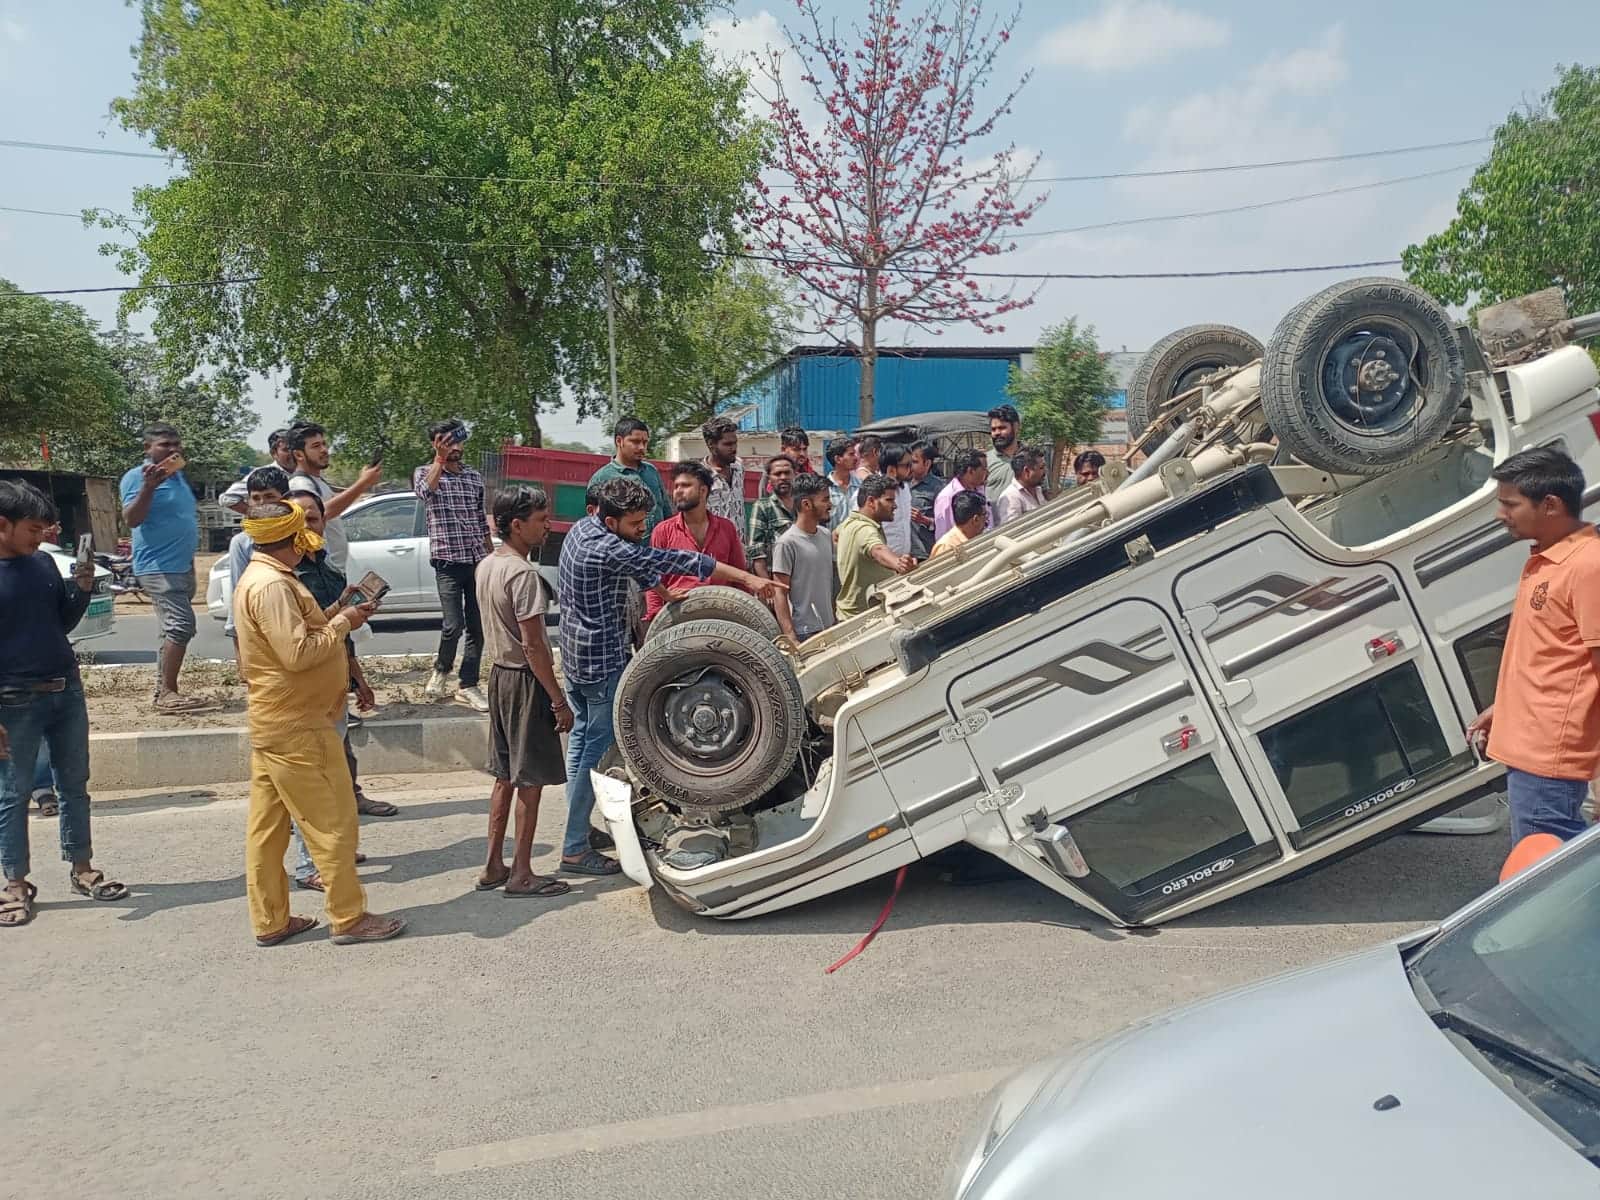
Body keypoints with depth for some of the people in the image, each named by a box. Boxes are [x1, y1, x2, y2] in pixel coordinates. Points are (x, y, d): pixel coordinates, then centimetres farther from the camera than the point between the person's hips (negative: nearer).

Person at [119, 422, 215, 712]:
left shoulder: (179, 476, 16)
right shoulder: (137, 476, -9)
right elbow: (131, 519, -20)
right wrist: (148, 486, -31)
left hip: (182, 566, 9)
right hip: (158, 567, -9)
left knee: (173, 630, 11)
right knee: (180, 625, -19)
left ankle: (163, 693, 17)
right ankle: (169, 693, -18)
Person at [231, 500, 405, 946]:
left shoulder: (258, 578, 14)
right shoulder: (273, 585, -20)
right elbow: (298, 653, -26)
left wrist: (337, 617, 5)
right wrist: (343, 623, -14)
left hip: (271, 722, 10)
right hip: (297, 727, -10)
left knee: (267, 825, 13)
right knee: (333, 823, -1)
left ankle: (270, 921, 21)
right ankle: (349, 918, 8)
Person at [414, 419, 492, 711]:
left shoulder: (475, 477, 14)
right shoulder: (424, 473, 2)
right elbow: (426, 492, -24)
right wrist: (440, 458, -25)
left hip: (478, 561, 4)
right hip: (448, 561, -4)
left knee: (478, 627, 4)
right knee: (453, 625, -11)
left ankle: (468, 686, 13)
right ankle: (441, 670, 17)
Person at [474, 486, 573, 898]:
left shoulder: (486, 566, 8)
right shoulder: (522, 573, -20)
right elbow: (533, 645, -22)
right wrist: (559, 700, -17)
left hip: (498, 675, 9)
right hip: (525, 681, -9)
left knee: (505, 777, 16)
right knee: (530, 780, 1)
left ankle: (493, 866, 22)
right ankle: (521, 874, 9)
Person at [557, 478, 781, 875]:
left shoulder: (582, 529, 4)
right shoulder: (607, 550, -26)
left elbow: (641, 563, 15)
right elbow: (672, 560, -29)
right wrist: (749, 578, -31)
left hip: (574, 653, 10)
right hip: (602, 660, -10)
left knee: (581, 736, 18)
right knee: (598, 748, -3)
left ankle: (578, 825, 29)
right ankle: (575, 849, 2)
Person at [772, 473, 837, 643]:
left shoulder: (826, 535, 10)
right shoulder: (787, 543, -12)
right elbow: (780, 595, -13)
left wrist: (835, 621, 15)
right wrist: (791, 638, -19)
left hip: (829, 629, 7)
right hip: (803, 633, -7)